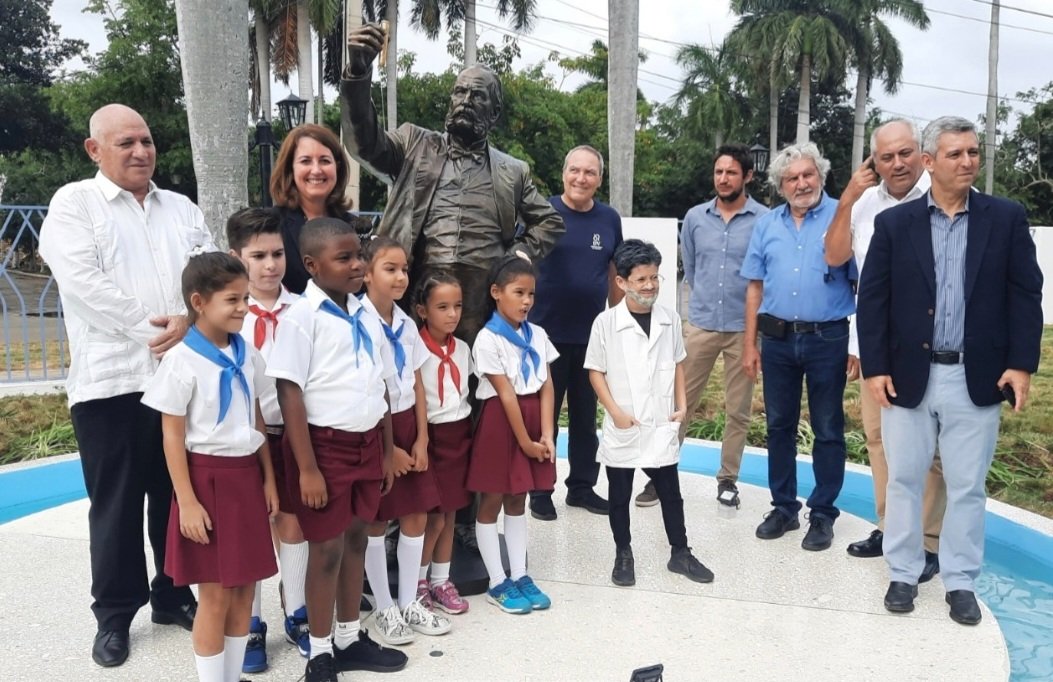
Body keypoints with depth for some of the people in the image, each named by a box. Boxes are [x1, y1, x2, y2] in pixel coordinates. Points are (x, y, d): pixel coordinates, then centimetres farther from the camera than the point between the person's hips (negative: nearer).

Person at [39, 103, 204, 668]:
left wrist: (189, 321, -13)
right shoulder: (74, 203, 2)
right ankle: (114, 615, 20)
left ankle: (172, 595, 29)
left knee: (176, 495, 12)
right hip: (110, 380, -4)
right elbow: (83, 282, -12)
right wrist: (153, 326, -16)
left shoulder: (182, 208, 15)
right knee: (116, 504, 5)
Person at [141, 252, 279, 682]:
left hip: (246, 477, 6)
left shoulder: (247, 354, 6)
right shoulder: (181, 360, -12)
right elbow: (172, 436, -11)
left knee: (244, 589, 12)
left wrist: (268, 478, 10)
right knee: (215, 595, 2)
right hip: (207, 478, -6)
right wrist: (187, 501, -14)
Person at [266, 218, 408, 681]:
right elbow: (289, 392, -16)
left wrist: (387, 451, 13)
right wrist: (307, 467, -18)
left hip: (367, 442, 6)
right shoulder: (301, 317, -13)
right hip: (324, 444, -6)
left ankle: (350, 639, 32)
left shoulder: (367, 316, 7)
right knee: (327, 548, 4)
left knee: (356, 539, 16)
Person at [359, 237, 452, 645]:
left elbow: (417, 386, 9)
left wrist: (421, 440, 2)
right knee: (376, 522, 7)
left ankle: (410, 603, 26)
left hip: (408, 427, 7)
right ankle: (384, 610, 21)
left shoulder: (406, 325, 6)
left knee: (416, 517, 11)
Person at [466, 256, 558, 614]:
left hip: (532, 418, 6)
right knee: (492, 501, 5)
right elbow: (506, 394, -15)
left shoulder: (537, 335, 5)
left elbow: (546, 387, 1)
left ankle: (520, 576, 24)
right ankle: (498, 583, 14)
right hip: (500, 421, -6)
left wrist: (545, 436, -8)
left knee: (517, 500, 15)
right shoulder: (488, 339, -13)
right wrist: (525, 441, -14)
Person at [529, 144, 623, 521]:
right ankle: (539, 490, 17)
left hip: (592, 334, 3)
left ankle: (582, 486, 26)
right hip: (547, 332, -3)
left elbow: (614, 272, 14)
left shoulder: (610, 219, 5)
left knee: (586, 416, 13)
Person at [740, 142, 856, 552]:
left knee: (828, 431, 6)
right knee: (779, 426, 12)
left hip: (828, 339, -4)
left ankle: (822, 514, 19)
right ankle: (783, 507, 25)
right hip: (777, 339, 4)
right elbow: (755, 287, 9)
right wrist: (749, 345, 5)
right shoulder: (767, 225, 8)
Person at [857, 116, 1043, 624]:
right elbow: (872, 299, 0)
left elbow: (1025, 295, 1)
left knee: (967, 486, 10)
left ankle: (960, 581, 25)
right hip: (908, 377, 0)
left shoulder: (1007, 218, 3)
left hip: (976, 380, 0)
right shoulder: (894, 223, 1)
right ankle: (903, 573, 26)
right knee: (904, 480, 10)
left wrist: (1022, 364, -7)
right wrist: (875, 367, -6)